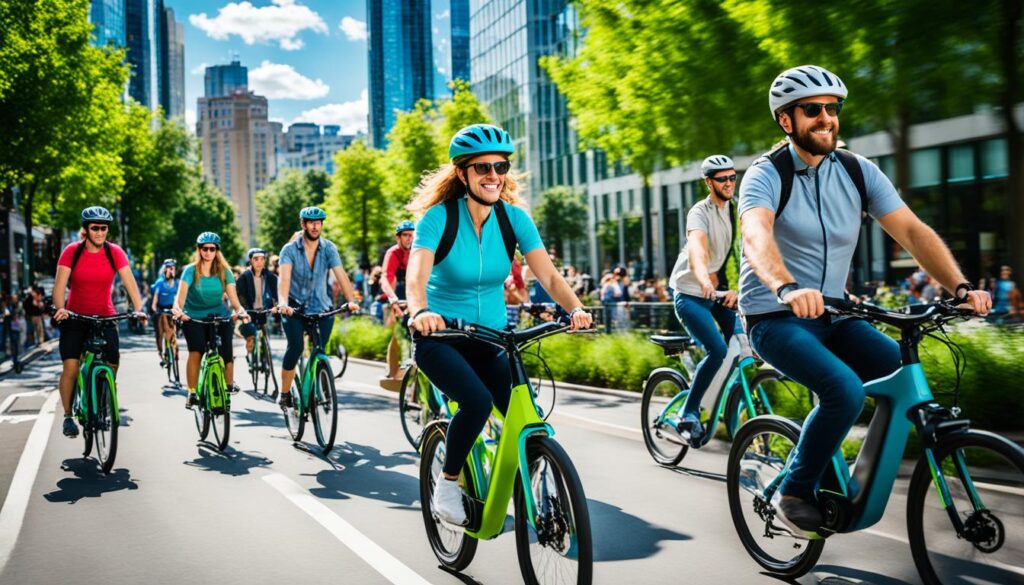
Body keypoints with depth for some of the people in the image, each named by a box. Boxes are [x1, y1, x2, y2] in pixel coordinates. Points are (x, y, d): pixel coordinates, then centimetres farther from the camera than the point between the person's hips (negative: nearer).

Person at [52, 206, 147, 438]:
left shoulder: (115, 252, -8)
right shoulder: (71, 251, -10)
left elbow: (129, 281, -15)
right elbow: (60, 285, -16)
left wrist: (138, 308, -29)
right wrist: (60, 309, -34)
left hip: (105, 317, 1)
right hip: (75, 317, -1)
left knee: (112, 366, -4)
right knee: (71, 367, -13)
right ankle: (68, 416, 4)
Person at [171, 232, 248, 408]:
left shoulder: (224, 271, -1)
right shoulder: (191, 270, -6)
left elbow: (233, 297, -10)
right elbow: (181, 293, -20)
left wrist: (240, 310, -31)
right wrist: (178, 309, -41)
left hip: (219, 317, 1)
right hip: (194, 318, -1)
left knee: (226, 353, -15)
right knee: (196, 352, -23)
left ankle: (229, 385, 9)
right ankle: (192, 393, -14)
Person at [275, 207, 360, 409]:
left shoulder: (329, 248, -4)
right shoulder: (290, 249, -10)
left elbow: (341, 275, -15)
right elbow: (284, 277, -24)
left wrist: (351, 300, -30)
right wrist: (282, 302, -42)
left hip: (321, 307, 2)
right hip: (295, 307, -2)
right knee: (296, 346, -20)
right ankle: (284, 393, -5)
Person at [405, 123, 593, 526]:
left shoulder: (514, 218, -7)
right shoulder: (439, 216, -16)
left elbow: (549, 275, -16)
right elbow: (417, 275, -30)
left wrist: (576, 308, -35)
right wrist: (419, 312, -51)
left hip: (492, 337, 3)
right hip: (441, 338, -3)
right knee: (477, 401, -29)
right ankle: (447, 485, -3)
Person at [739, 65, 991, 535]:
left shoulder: (858, 172, 3)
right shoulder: (767, 175, -12)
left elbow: (912, 231, -6)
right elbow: (756, 236, -33)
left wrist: (961, 287, -21)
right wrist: (787, 289, -52)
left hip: (832, 315, 6)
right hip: (776, 317, -5)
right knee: (846, 390, -29)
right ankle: (794, 493, -7)